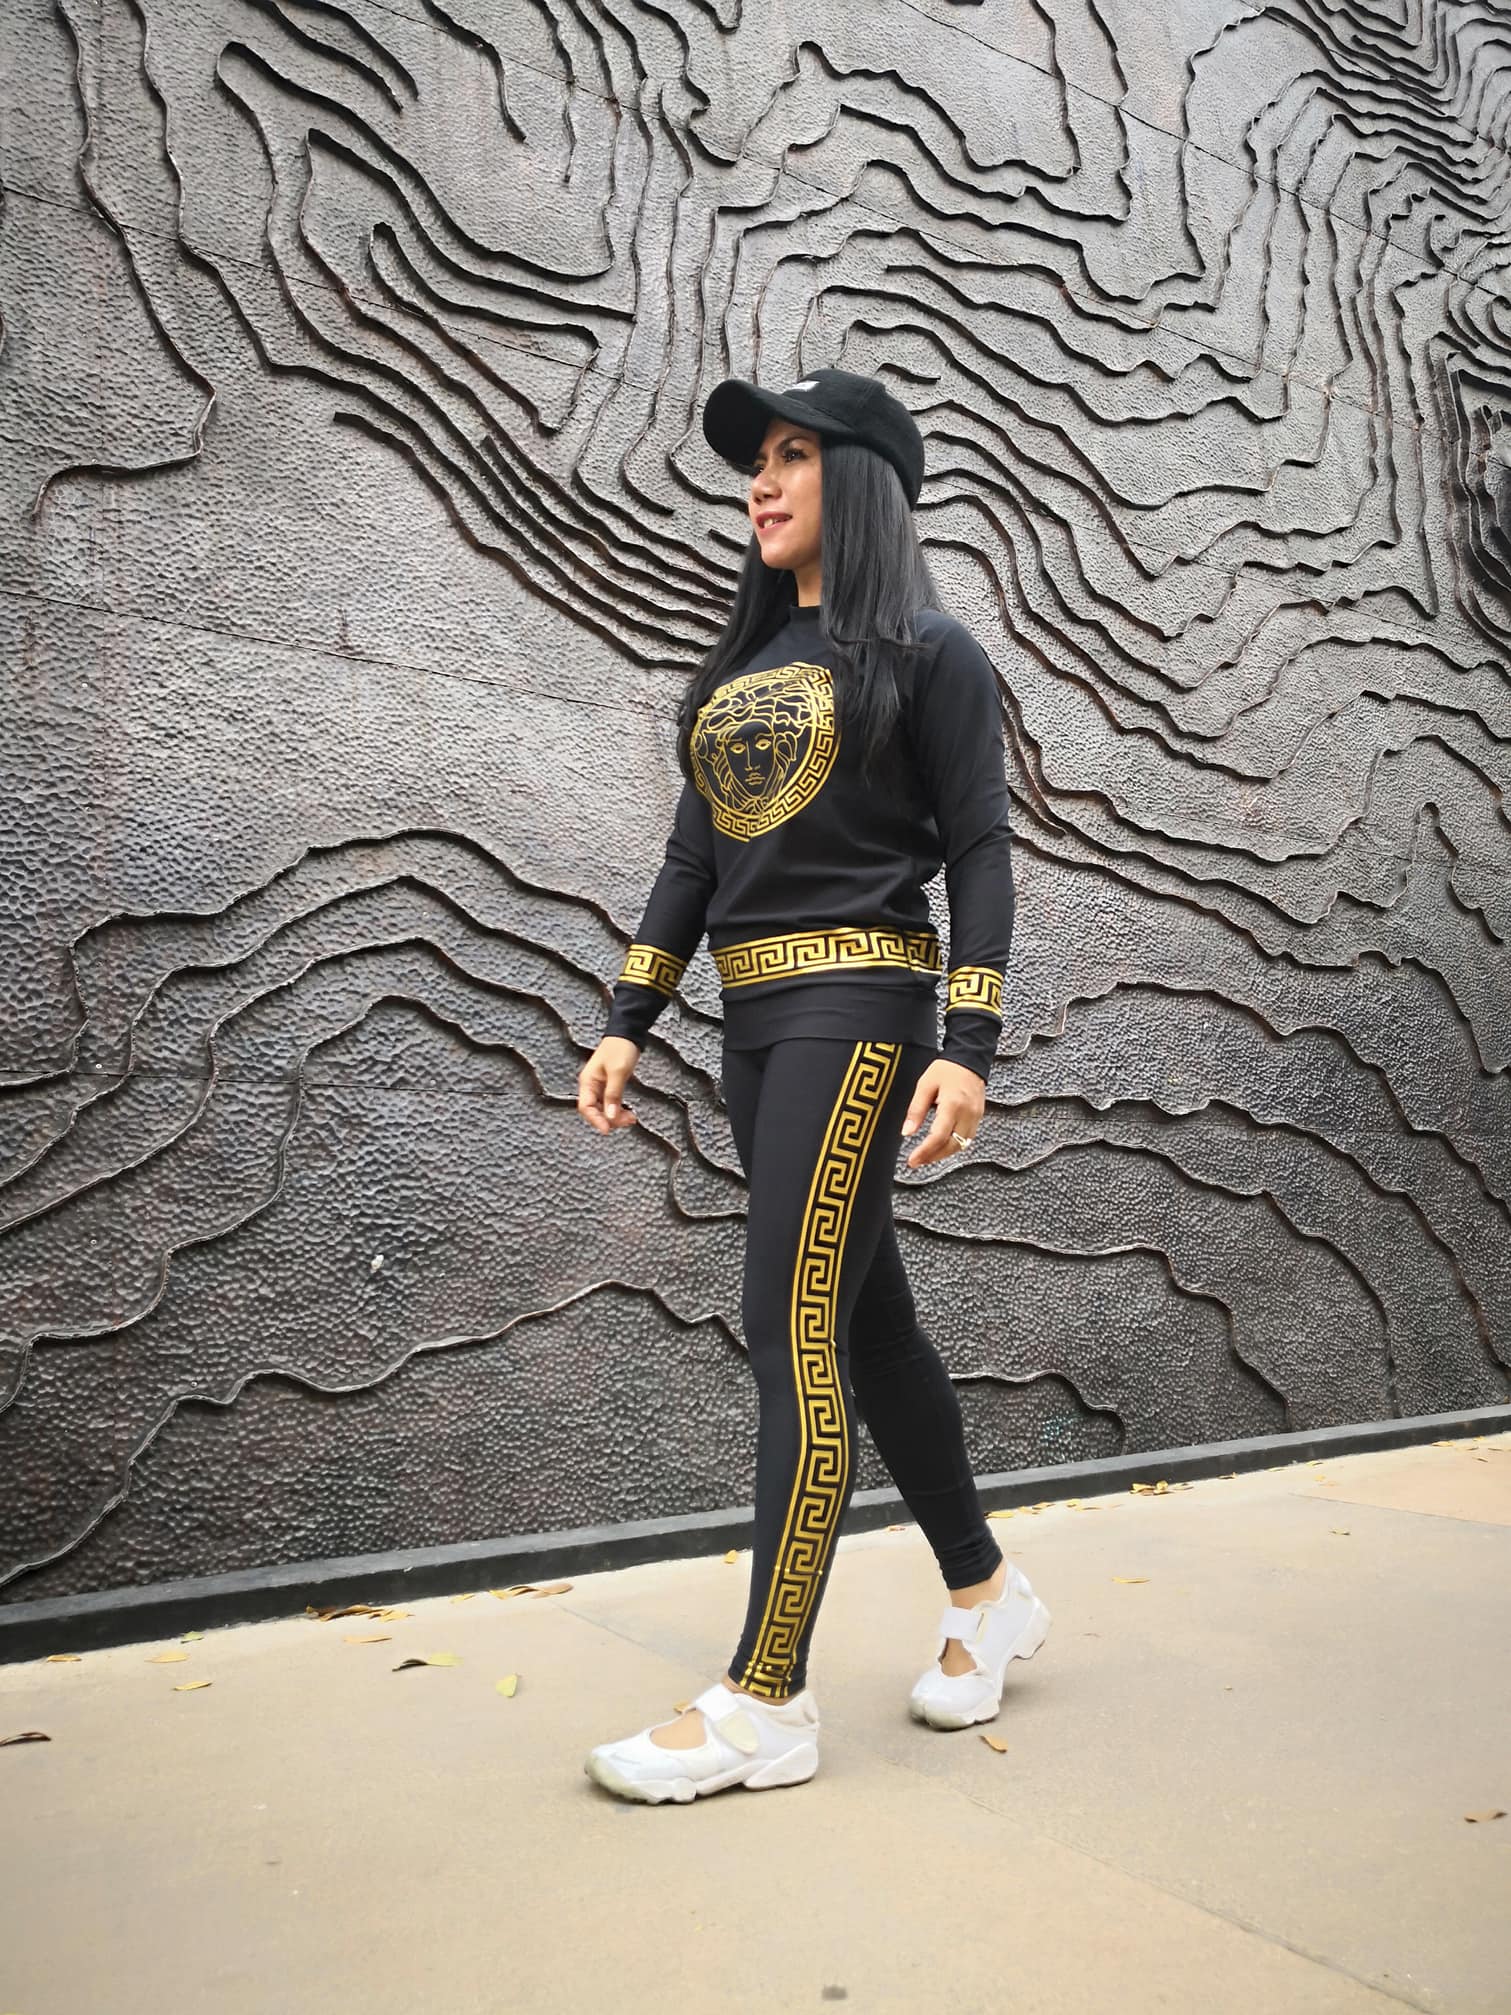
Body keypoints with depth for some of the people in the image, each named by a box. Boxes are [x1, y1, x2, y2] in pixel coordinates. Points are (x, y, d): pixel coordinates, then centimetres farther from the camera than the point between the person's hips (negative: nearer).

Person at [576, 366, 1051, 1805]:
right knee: (863, 1314, 12)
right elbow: (692, 859, 17)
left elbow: (978, 855, -5)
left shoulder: (925, 653, 0)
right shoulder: (742, 665, 19)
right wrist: (627, 1025, 11)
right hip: (754, 1016, 7)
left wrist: (968, 1045, -15)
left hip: (855, 1006, -7)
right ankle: (986, 1596, 29)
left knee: (792, 1330, -10)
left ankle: (767, 1702, 0)